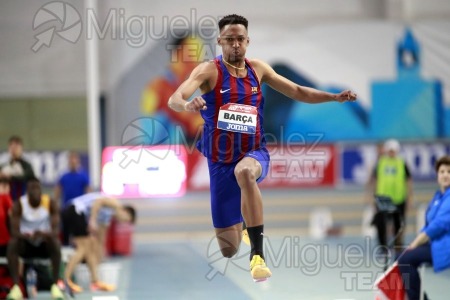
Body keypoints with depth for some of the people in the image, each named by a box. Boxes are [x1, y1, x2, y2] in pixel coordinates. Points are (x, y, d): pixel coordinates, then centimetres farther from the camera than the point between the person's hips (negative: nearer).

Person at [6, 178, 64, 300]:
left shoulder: (50, 203, -13)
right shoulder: (19, 205, -14)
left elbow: (56, 229, -20)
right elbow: (14, 231, -20)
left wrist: (44, 234, -44)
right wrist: (26, 235, -44)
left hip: (44, 244, 0)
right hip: (26, 244, 0)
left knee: (55, 242, -34)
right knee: (13, 243, -32)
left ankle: (55, 286, -28)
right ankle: (16, 287, -30)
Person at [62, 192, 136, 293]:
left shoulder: (107, 217, 24)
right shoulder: (115, 204, -2)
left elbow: (100, 238, 29)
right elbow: (98, 201, -20)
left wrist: (99, 257, 32)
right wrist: (92, 221, -23)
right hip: (75, 212, -10)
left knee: (90, 247, 14)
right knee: (83, 248, -8)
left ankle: (95, 281, 20)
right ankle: (65, 280, -9)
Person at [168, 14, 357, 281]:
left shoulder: (258, 69, 4)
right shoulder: (209, 71, -9)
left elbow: (298, 92, 13)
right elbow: (174, 100, -24)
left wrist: (335, 97, 1)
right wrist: (187, 105, -47)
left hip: (255, 154, 1)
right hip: (221, 162, -1)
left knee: (244, 172, -41)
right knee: (229, 250, 2)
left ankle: (258, 252, -36)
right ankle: (240, 223, 44)